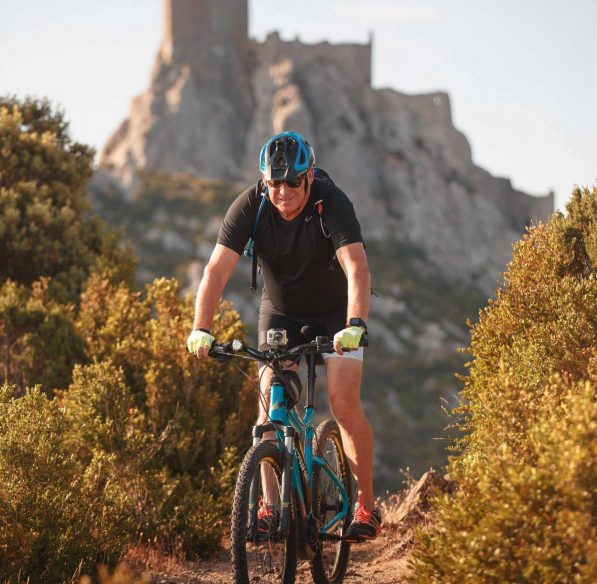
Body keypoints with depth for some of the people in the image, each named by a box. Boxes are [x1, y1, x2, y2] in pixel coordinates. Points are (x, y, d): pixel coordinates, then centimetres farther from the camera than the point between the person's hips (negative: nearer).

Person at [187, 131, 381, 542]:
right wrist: (201, 330, -42)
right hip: (280, 312, 3)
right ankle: (272, 504, 3)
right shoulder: (251, 205, -22)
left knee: (344, 401, -17)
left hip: (335, 312, -3)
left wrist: (355, 325, -57)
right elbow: (217, 269, -29)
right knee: (270, 403, -10)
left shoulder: (332, 203, -29)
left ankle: (367, 505, -5)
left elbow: (357, 268, -41)